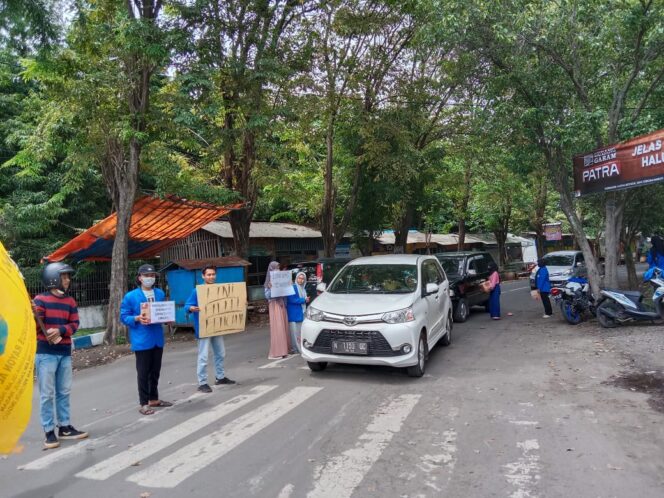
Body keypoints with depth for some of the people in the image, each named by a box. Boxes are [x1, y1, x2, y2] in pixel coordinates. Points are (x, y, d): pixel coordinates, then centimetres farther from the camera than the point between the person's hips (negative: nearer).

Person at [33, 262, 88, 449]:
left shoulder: (70, 301, 10)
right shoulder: (41, 299, -5)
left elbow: (74, 324, 4)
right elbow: (35, 324, -12)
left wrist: (60, 330, -14)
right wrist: (33, 315, -33)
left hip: (65, 352, 5)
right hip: (46, 353, -5)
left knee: (64, 392, 12)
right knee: (47, 394, 0)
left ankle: (64, 427, 22)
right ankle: (49, 432, 7)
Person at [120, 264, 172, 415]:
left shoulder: (160, 293, 6)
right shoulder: (130, 296, -8)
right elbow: (124, 317, -6)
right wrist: (137, 318, -23)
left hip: (158, 338, 5)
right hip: (142, 340, -5)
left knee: (155, 371, 16)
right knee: (143, 373, 2)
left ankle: (154, 399, 31)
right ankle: (143, 403, 13)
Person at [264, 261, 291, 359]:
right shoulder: (269, 282, -3)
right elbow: (267, 296, -8)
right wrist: (271, 288, -22)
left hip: (282, 305, 6)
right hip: (274, 305, -6)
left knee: (284, 326, 6)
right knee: (277, 328, -7)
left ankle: (284, 349, 14)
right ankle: (276, 352, -3)